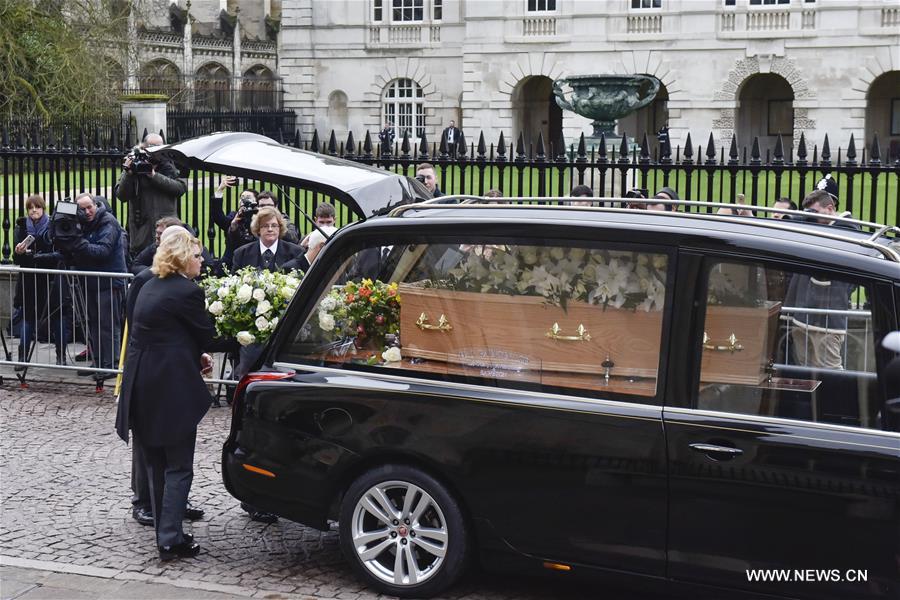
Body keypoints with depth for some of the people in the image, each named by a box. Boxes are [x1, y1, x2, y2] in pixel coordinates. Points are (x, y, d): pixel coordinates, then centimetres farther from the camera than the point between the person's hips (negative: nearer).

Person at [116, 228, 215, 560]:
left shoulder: (149, 287, 14)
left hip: (142, 388, 8)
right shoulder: (188, 292, -13)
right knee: (178, 467, 0)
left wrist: (195, 356, 13)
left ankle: (165, 533, 23)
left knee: (156, 464, 15)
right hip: (172, 389, -8)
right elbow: (207, 333, -4)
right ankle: (171, 539, -1)